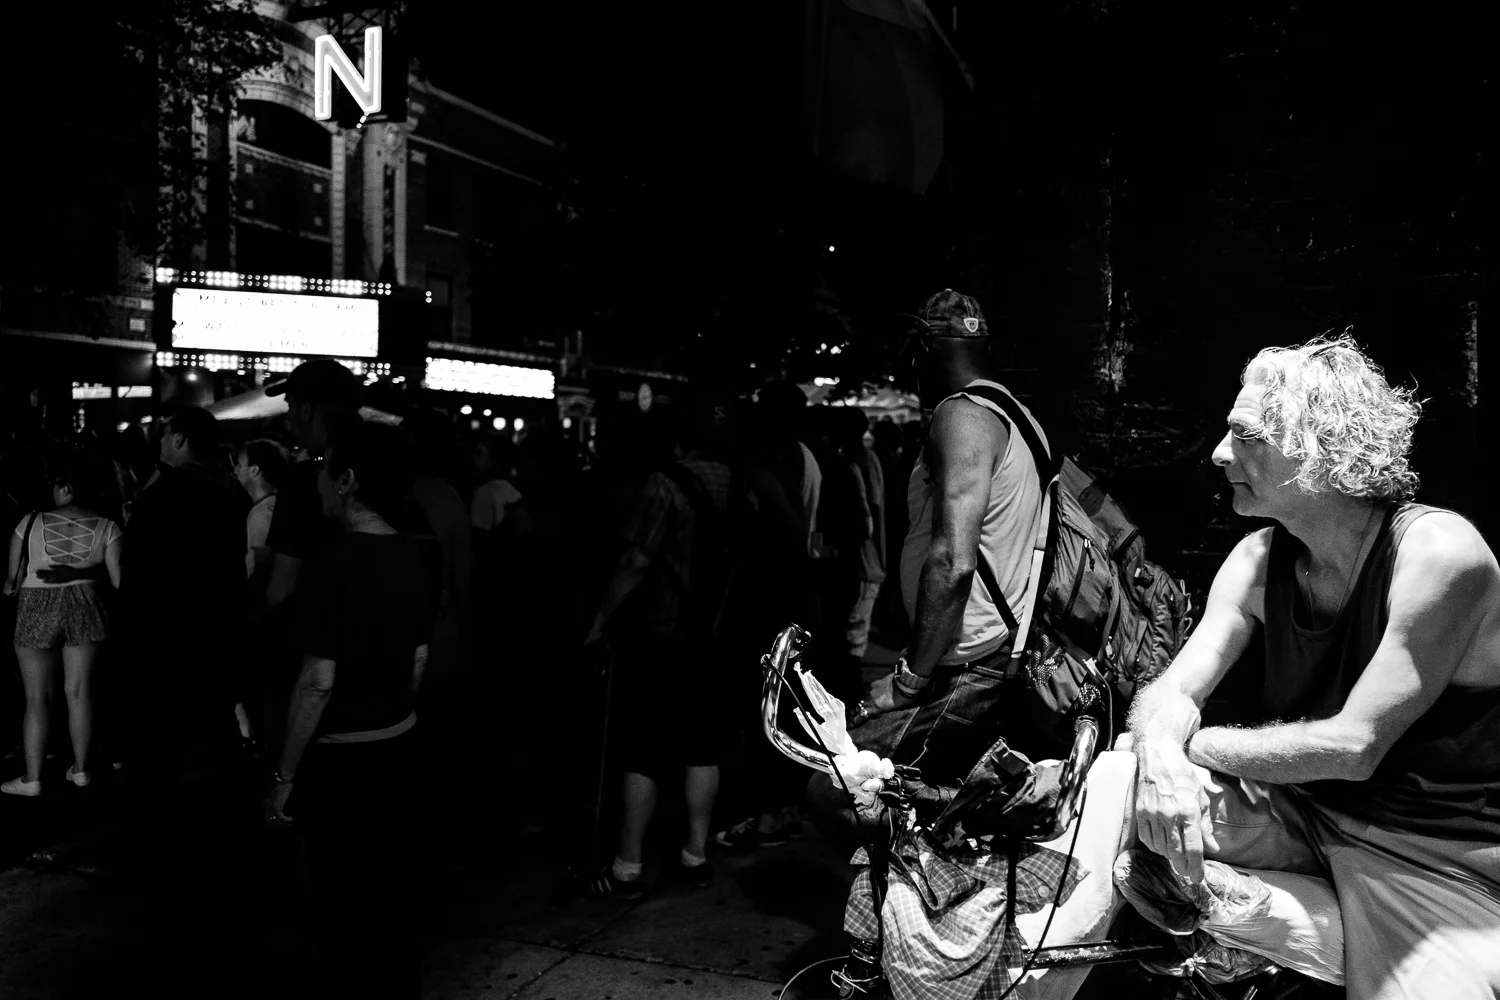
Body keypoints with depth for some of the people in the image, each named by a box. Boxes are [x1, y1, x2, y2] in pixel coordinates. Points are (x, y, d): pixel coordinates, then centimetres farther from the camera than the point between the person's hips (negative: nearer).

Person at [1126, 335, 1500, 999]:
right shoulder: (1259, 560, -2)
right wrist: (1162, 757, -29)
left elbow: (1353, 746, -23)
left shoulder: (1440, 552, -21)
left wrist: (1197, 743, -17)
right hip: (1295, 812, 4)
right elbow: (1172, 692, -6)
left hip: (1434, 857, -4)